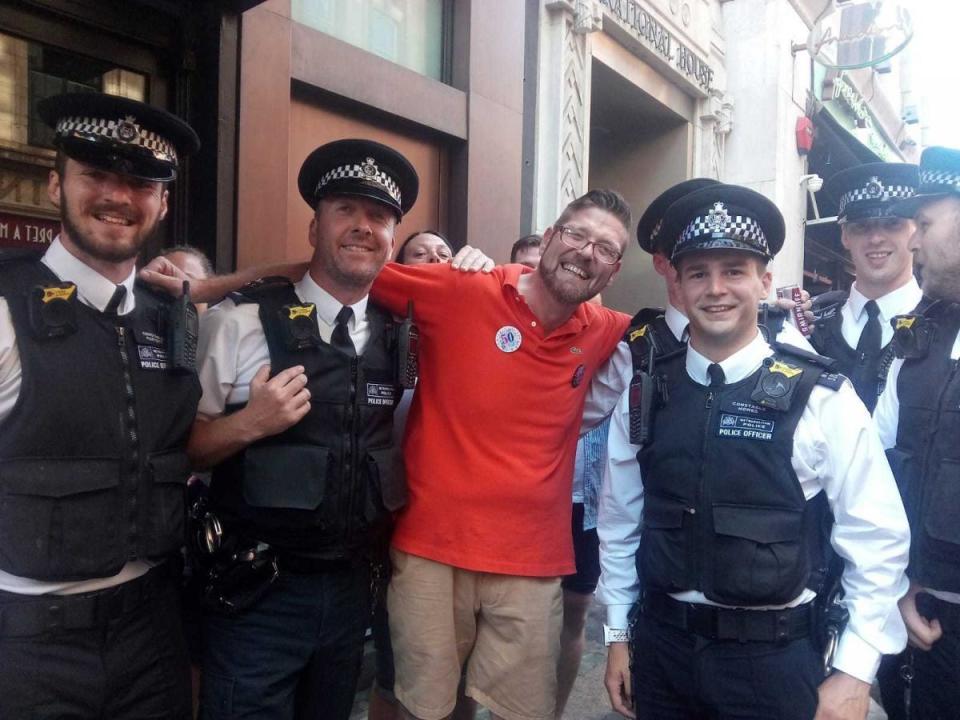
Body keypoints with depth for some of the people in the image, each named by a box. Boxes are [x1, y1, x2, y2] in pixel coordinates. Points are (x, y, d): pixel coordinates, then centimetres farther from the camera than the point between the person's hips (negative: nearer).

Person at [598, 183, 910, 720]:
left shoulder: (822, 397, -10)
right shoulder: (644, 394, -2)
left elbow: (877, 538, -6)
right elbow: (620, 519, 4)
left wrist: (854, 674, -6)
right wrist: (619, 635, 8)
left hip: (773, 657, -2)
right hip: (661, 646, 3)